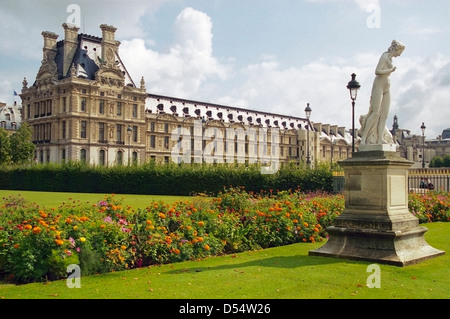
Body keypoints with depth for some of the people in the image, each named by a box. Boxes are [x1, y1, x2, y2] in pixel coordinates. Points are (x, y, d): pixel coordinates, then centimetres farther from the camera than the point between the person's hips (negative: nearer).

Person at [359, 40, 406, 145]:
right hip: (379, 85, -9)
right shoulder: (385, 56, -7)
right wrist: (391, 70, -10)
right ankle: (364, 137, -13)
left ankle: (380, 138, -3)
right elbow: (377, 71, -18)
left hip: (387, 88, 9)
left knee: (385, 114, 0)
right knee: (376, 113, -15)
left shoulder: (390, 58, 20)